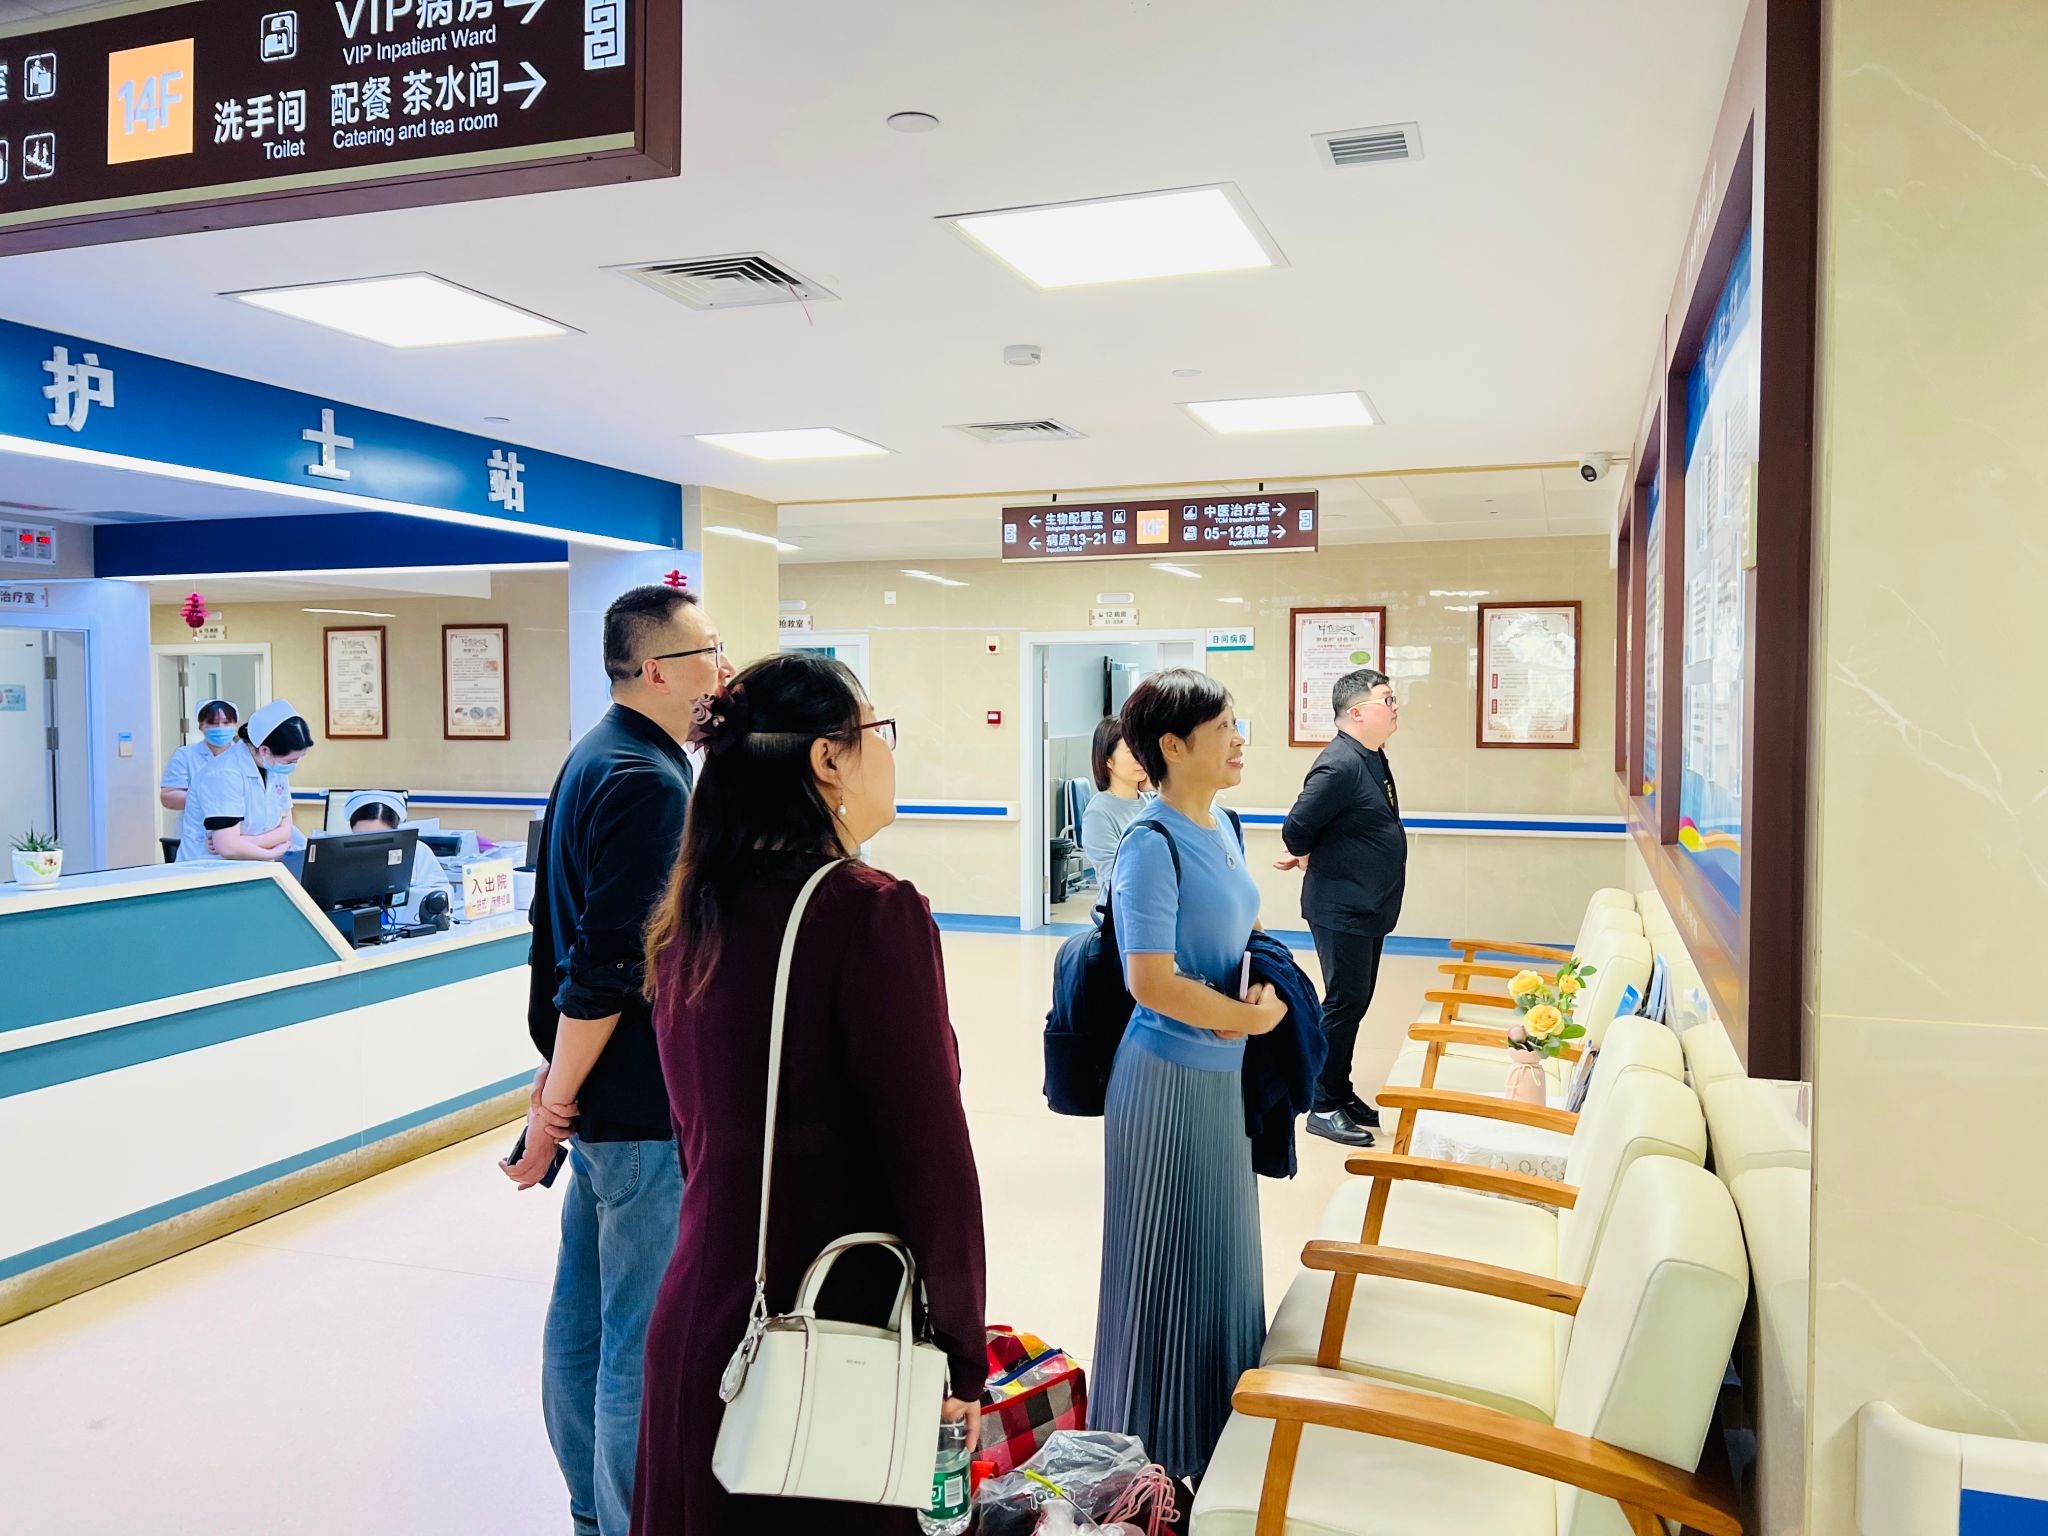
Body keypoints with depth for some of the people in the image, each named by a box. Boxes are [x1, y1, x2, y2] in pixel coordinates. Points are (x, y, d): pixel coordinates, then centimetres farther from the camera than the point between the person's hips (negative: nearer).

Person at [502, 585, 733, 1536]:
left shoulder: (595, 759, 12)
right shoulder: (648, 780, -19)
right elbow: (608, 965, -23)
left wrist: (562, 1081, 17)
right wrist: (558, 1096, -15)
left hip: (607, 1096, 10)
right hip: (644, 1106, -10)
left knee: (584, 1312, 19)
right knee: (644, 1343, -1)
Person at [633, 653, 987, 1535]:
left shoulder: (685, 920, 3)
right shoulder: (872, 911, -19)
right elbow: (931, 1158, -17)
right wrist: (963, 1359, -6)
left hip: (697, 1317, 7)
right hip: (836, 1337, -7)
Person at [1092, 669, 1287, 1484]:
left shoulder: (1223, 826, 5)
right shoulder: (1152, 845, -20)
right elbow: (1153, 983, -24)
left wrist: (1265, 992, -1)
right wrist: (1251, 1018, -12)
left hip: (1224, 1072, 8)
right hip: (1171, 1077, -8)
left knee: (1223, 1249, 20)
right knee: (1169, 1260, 6)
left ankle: (1217, 1427, 40)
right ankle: (1157, 1450, 26)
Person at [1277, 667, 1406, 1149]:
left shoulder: (1372, 758, 9)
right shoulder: (1340, 765, -22)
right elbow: (1296, 828, -21)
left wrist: (1312, 855, 7)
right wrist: (1309, 859, -1)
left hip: (1368, 909, 9)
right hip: (1341, 910, -9)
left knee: (1355, 1003, 16)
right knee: (1345, 1003, -3)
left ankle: (1341, 1092, 28)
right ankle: (1324, 1108, 7)